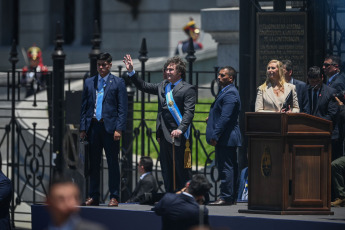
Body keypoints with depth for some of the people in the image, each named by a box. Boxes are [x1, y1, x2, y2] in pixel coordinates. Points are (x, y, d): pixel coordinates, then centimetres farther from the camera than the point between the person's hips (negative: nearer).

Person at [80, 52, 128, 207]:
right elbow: (84, 106, 13)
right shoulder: (89, 83, 13)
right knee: (93, 163, 7)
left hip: (110, 127, -4)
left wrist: (119, 129, -12)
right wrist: (83, 128, 5)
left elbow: (122, 108, -3)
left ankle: (114, 197, 2)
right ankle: (93, 196, 12)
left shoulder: (118, 83, 2)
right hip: (93, 127, 4)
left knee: (113, 163, -1)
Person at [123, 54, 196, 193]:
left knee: (182, 170, -5)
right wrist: (131, 72, 16)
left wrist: (180, 129, -27)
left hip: (178, 135, -7)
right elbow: (143, 86, 26)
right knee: (167, 170, 10)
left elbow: (189, 112, -15)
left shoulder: (188, 89, -6)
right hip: (164, 135, 7)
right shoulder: (163, 86, 15)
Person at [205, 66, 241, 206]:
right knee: (229, 167, 12)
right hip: (227, 138, 11)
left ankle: (226, 197, -9)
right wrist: (211, 118, 12)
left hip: (226, 137, -11)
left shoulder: (230, 94, -15)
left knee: (225, 168, -9)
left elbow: (225, 117, -22)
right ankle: (231, 197, 15)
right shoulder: (225, 92, 19)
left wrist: (215, 136, -23)